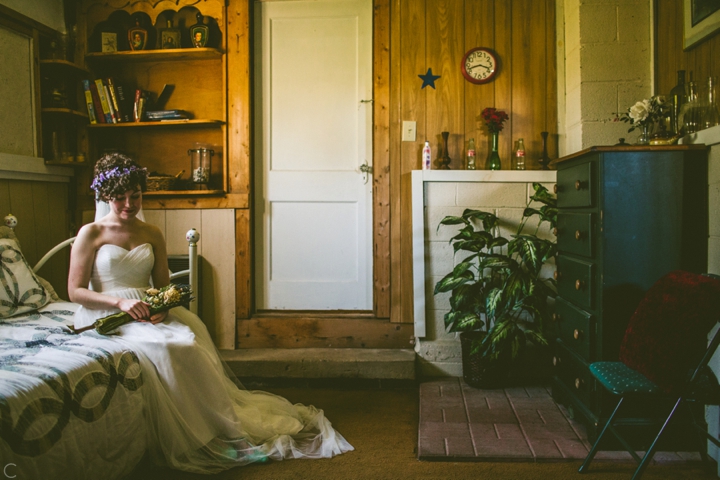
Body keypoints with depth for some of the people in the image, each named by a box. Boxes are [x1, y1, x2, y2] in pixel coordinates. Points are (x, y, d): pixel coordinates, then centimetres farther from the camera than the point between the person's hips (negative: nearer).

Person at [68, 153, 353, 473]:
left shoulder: (152, 234, 12)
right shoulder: (90, 234, 0)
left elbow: (163, 286, 13)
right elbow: (75, 291, -4)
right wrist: (121, 302, -18)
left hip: (149, 313, 4)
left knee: (190, 342, -25)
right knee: (159, 349, -31)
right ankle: (179, 442, -21)